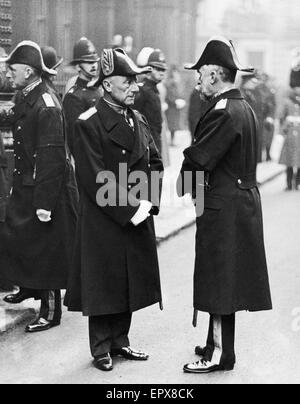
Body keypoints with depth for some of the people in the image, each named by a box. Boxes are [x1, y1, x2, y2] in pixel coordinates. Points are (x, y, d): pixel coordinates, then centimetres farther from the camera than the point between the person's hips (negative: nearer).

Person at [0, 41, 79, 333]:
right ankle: (29, 288, 41)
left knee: (46, 251, 1)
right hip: (26, 187, 9)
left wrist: (45, 203, -24)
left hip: (48, 188, -9)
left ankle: (51, 311, 14)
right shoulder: (25, 100, 8)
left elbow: (51, 157, -24)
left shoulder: (47, 106, -21)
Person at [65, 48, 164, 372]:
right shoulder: (88, 124, -13)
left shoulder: (138, 120, 10)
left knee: (129, 282, 13)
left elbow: (155, 163, 10)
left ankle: (120, 341, 26)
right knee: (103, 284, 3)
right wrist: (128, 210, -17)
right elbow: (94, 178, -17)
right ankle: (101, 349, 16)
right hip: (103, 221, -6)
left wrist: (147, 202, -5)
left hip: (137, 219, 7)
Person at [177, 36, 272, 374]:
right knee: (225, 282, 17)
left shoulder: (223, 113, -20)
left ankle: (219, 355, 8)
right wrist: (196, 184, 5)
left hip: (223, 209, -9)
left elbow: (198, 160, -21)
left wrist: (184, 185, -2)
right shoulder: (243, 108, 11)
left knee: (218, 282, 0)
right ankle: (218, 345, 28)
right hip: (242, 199, 9)